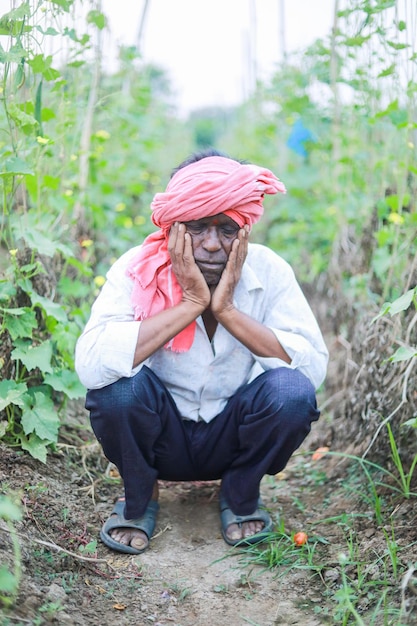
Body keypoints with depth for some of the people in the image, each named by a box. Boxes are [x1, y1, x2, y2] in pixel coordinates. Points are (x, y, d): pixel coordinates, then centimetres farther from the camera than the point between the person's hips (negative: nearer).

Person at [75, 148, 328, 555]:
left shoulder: (268, 271, -13)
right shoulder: (138, 269, -18)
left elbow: (314, 367, -23)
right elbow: (90, 365, -34)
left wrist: (226, 309, -30)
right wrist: (191, 303, -33)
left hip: (233, 438, 1)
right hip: (161, 438, -1)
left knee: (291, 390, -28)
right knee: (116, 384, -31)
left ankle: (240, 495, 4)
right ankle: (138, 498, 2)